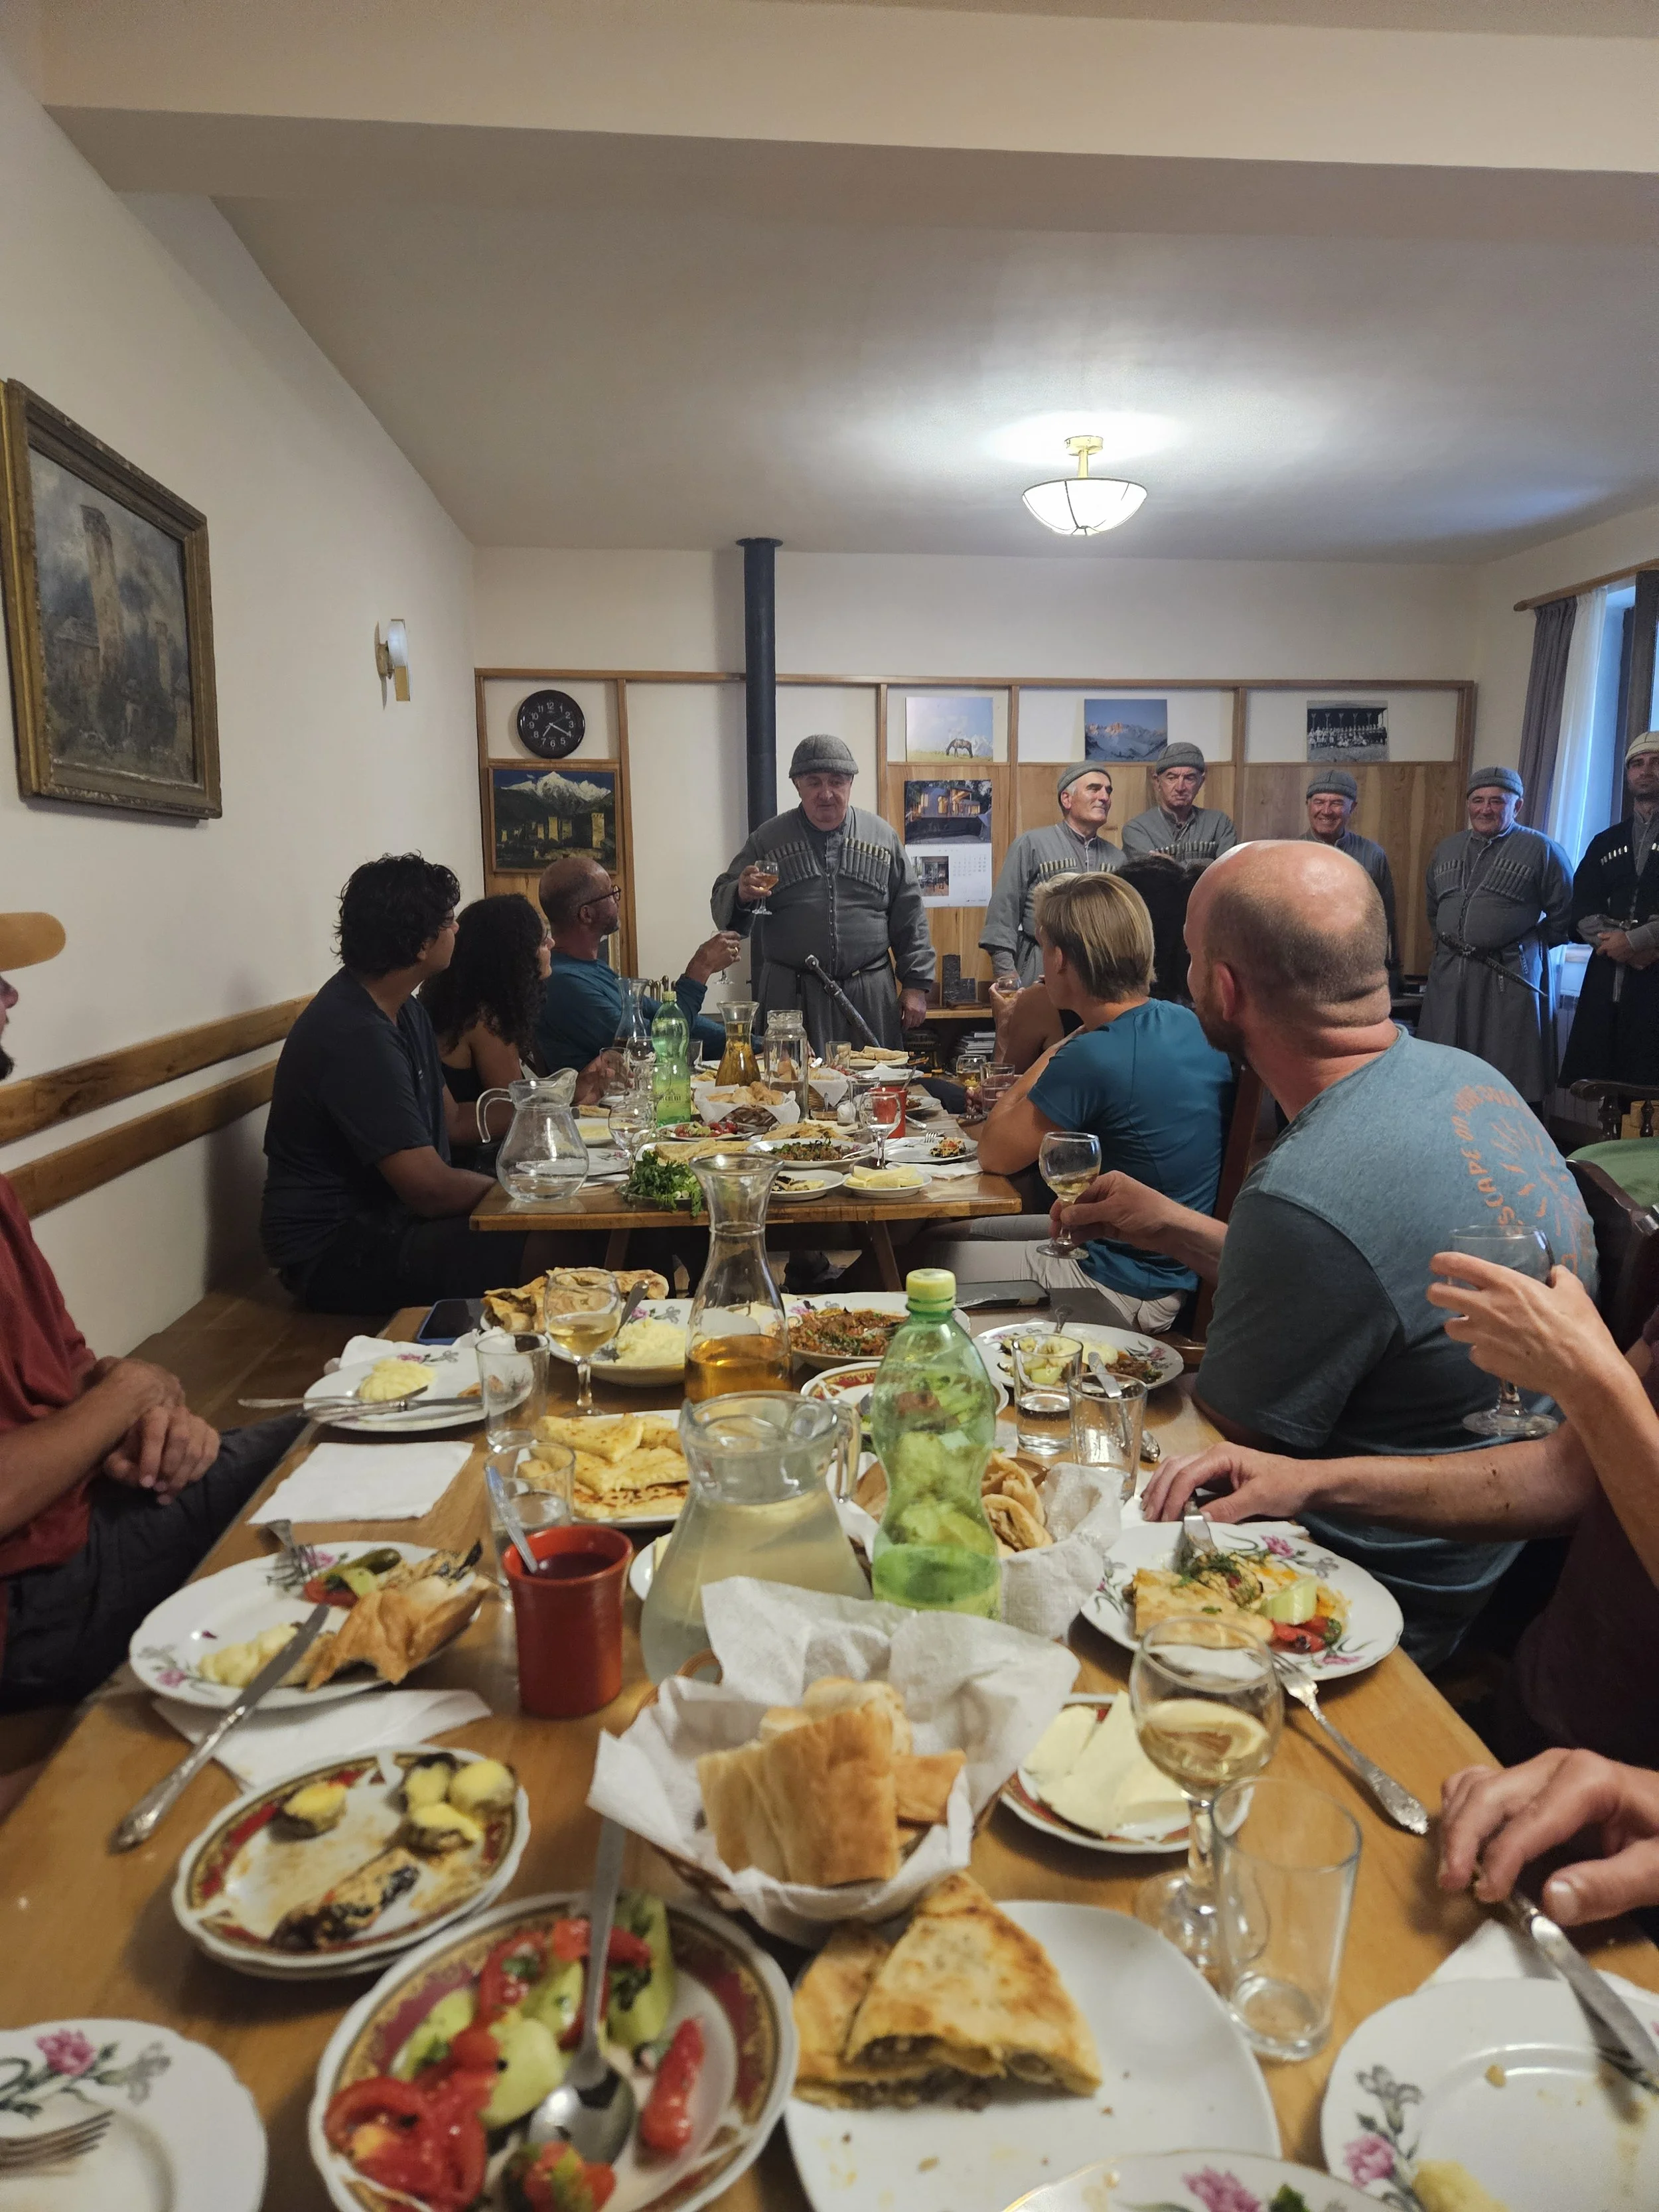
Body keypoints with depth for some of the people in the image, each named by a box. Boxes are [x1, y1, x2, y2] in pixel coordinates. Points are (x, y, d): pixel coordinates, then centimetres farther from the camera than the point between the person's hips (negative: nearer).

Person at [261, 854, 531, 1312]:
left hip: (387, 1218, 10)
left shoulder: (406, 1012, 9)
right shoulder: (353, 1036, -24)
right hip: (335, 1253, -10)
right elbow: (431, 1189, -26)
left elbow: (454, 1120, 13)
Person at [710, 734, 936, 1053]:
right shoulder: (767, 839, 6)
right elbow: (722, 905, 6)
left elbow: (910, 919, 10)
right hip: (791, 999, -1)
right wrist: (742, 895, -17)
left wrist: (916, 985, 3)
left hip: (870, 999, 1)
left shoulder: (882, 836, 8)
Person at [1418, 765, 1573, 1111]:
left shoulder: (1541, 849, -2)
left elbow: (1563, 915, 0)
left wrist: (1527, 945, 0)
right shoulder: (1447, 849, 14)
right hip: (1448, 975, 5)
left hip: (1511, 978, -5)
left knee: (1514, 1084, -2)